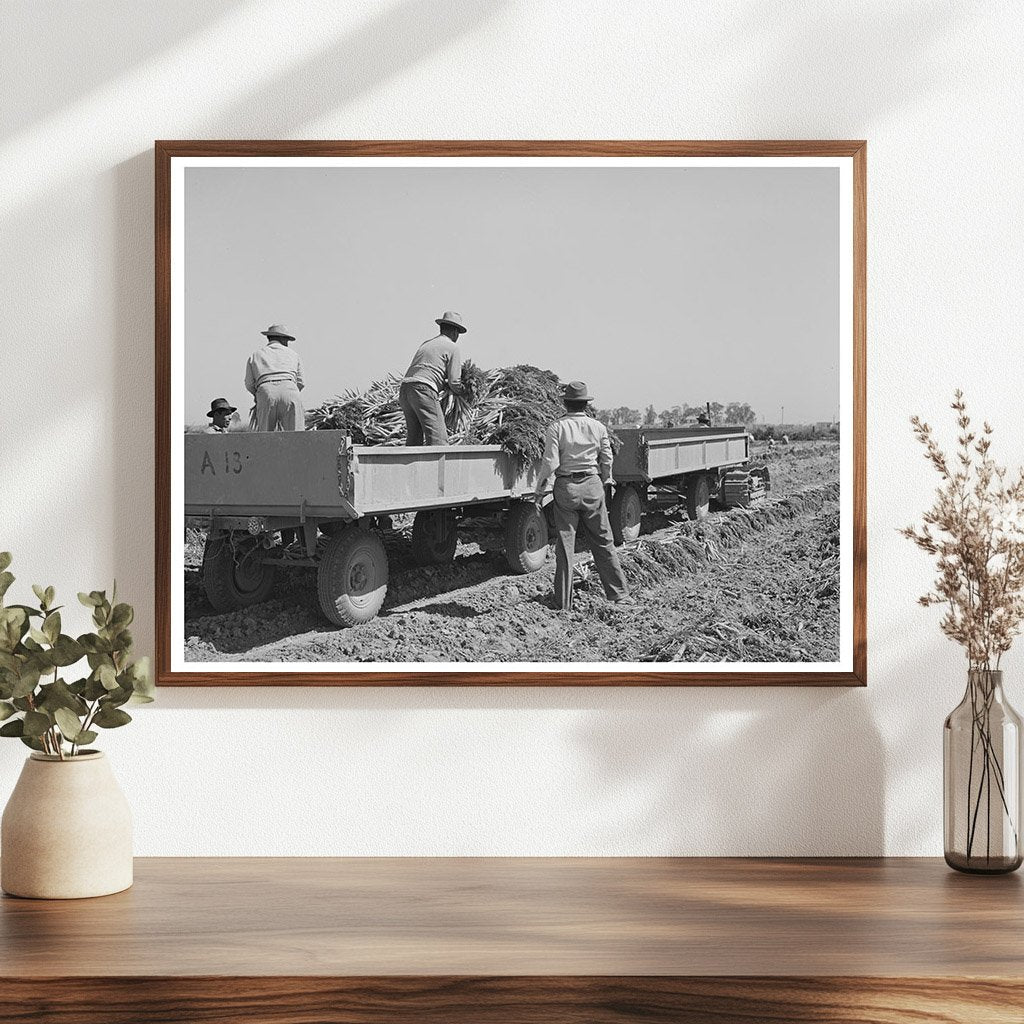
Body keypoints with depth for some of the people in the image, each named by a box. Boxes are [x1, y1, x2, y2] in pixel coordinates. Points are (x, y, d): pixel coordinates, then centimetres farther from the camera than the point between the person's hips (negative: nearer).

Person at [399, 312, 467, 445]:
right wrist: (462, 390, 21)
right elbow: (454, 383, 1)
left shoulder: (426, 344, 28)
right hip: (424, 390, -8)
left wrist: (445, 384, 28)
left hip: (404, 389, 8)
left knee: (414, 437, 13)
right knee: (438, 438, -12)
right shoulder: (452, 348, 6)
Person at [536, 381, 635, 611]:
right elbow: (607, 461, 4)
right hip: (592, 486, 2)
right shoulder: (598, 428, 2)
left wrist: (539, 491, -1)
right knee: (603, 542, 10)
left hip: (566, 487, -2)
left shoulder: (557, 428, -7)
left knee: (565, 544, 4)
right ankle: (619, 593, 12)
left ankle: (564, 600, 7)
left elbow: (550, 463, -12)